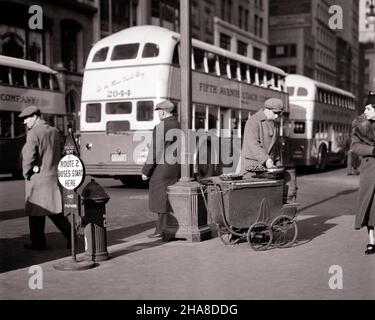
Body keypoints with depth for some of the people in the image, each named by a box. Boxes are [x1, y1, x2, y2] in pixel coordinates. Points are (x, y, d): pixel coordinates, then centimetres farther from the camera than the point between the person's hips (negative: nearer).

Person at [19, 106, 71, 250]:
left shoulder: (33, 133, -14)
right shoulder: (54, 131, 9)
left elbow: (28, 157, -15)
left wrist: (26, 173, -2)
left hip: (37, 178, -7)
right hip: (53, 175, 7)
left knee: (36, 211, 5)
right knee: (54, 209, 14)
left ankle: (38, 242, 11)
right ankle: (70, 235, 4)